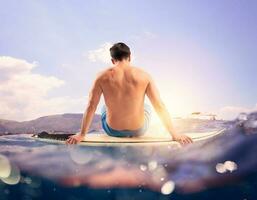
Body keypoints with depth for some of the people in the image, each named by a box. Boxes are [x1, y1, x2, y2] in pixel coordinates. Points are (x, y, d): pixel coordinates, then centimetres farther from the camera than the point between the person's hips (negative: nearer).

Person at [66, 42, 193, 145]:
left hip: (113, 130, 0)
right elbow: (160, 106, -11)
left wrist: (81, 135, 2)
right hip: (138, 130, 0)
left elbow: (91, 106, -8)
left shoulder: (103, 77, -12)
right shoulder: (144, 76, -12)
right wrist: (174, 134, -4)